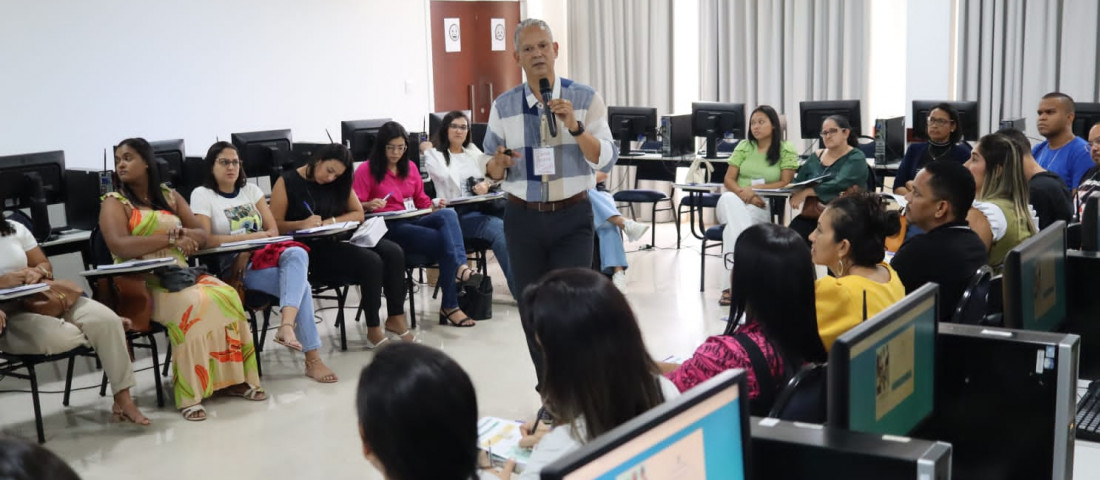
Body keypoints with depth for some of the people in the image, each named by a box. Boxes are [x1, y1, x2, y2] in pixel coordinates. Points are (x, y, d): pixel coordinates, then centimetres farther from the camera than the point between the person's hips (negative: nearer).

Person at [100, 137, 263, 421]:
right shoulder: (114, 203, 4)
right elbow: (119, 246, -14)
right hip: (141, 283, -5)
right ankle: (189, 394, -31)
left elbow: (201, 235, 12)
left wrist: (183, 233, -11)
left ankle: (232, 377, -18)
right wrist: (170, 238, -16)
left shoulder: (170, 196, 18)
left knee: (226, 295, -24)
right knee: (193, 304, -34)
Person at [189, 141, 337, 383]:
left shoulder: (251, 190, 17)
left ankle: (287, 325, -50)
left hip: (265, 255, 5)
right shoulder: (202, 195, 3)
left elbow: (273, 231, 10)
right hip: (235, 268, -5)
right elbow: (206, 240, -11)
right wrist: (250, 237, -13)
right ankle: (312, 359, -29)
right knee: (300, 285, -29)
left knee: (297, 254, -33)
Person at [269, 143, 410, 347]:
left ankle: (396, 319, -7)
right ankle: (374, 331, -18)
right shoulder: (287, 182, -2)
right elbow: (274, 225, -7)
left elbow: (358, 214, 11)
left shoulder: (339, 183, 15)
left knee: (394, 252, -18)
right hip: (310, 249, -6)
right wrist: (302, 224, -26)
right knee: (370, 261, -29)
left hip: (340, 240, 7)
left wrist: (329, 222, -6)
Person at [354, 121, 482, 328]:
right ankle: (450, 306, -27)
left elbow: (421, 200, 26)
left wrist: (434, 206, 4)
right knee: (443, 241, -29)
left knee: (448, 214, -29)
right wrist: (369, 205, -23)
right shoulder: (366, 170, 4)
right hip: (389, 228, -6)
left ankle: (460, 267, -47)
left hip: (414, 221, 6)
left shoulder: (410, 167, 22)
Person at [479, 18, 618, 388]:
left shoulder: (585, 99, -3)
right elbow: (490, 170, 7)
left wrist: (575, 126, -22)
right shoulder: (503, 106, 3)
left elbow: (606, 159, -8)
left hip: (572, 217, -2)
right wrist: (499, 164, -16)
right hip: (523, 218, 2)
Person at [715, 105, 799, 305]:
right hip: (735, 202, 3)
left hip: (762, 207, -3)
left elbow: (785, 183, -3)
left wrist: (755, 188, -16)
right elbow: (728, 179, 8)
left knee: (733, 225, -38)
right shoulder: (744, 146, 16)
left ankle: (731, 284, -41)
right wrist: (743, 193, -14)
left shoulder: (786, 150, 7)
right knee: (728, 199, -39)